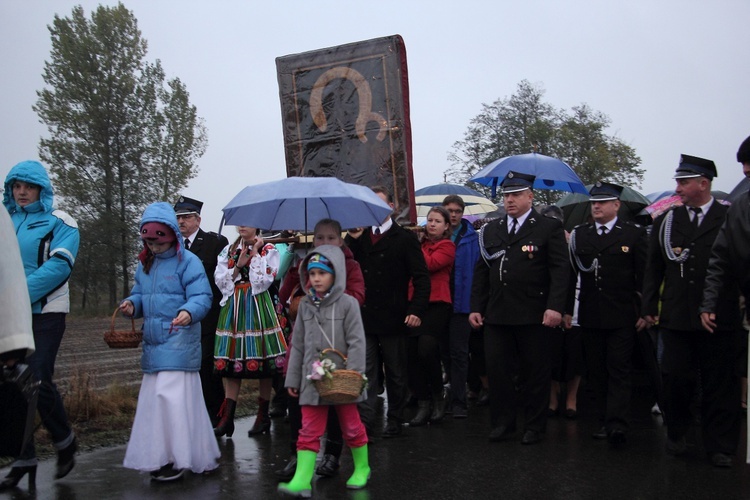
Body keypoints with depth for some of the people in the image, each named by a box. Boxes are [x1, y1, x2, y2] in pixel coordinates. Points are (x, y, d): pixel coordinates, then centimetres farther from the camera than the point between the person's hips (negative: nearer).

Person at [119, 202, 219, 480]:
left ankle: (177, 459, -2)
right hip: (153, 342, 8)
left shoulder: (187, 262, -8)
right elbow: (140, 294, 21)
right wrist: (131, 304, -2)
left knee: (170, 394, -13)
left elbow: (202, 297, -13)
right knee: (153, 397, 11)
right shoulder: (144, 264, 15)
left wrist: (189, 312, -33)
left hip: (179, 340, -8)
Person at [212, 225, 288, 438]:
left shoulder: (268, 250, 1)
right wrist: (238, 265, -6)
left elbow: (263, 281, -10)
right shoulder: (228, 251, 12)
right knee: (232, 364, 2)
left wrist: (255, 253, -7)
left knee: (263, 364, 2)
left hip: (258, 309, -3)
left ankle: (263, 415, 13)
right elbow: (220, 281, 5)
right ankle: (227, 417, 4)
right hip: (233, 309, 3)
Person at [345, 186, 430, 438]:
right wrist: (352, 239, -7)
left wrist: (416, 309, -17)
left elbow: (421, 278, -6)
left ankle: (395, 420, 24)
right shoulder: (358, 237, 12)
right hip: (363, 317, 3)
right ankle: (365, 424, 5)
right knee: (365, 373, 1)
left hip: (392, 318, -3)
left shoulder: (405, 238, -1)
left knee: (396, 374, 10)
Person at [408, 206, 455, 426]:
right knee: (412, 353, -1)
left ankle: (438, 399, 5)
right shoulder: (420, 243, 19)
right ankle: (423, 405, 10)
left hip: (437, 303, -5)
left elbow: (431, 264, -12)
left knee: (427, 350, -17)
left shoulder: (447, 246, 4)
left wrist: (417, 245, 0)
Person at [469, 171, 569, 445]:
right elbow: (481, 271, 14)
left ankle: (535, 426, 20)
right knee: (496, 370, 5)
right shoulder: (491, 230, 14)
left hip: (534, 316, -4)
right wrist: (476, 307, 7)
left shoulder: (549, 227, 1)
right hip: (497, 315, 4)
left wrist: (555, 306, -17)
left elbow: (560, 270, -6)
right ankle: (502, 423, 19)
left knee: (535, 372, 6)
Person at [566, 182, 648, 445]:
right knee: (597, 371, 8)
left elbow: (644, 275, 0)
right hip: (590, 316, 4)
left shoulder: (634, 233, 1)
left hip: (622, 317, -4)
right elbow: (571, 274, 9)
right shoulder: (579, 234, 9)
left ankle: (617, 424, -7)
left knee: (620, 370, -5)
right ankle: (606, 421, 17)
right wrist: (567, 309, 7)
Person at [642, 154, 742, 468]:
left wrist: (739, 305, -3)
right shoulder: (666, 222, 10)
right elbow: (653, 268, 11)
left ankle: (720, 447, 18)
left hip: (719, 319, -2)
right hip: (676, 318, 2)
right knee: (675, 380, 6)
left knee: (719, 385, 6)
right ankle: (676, 436, 26)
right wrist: (649, 307, 7)